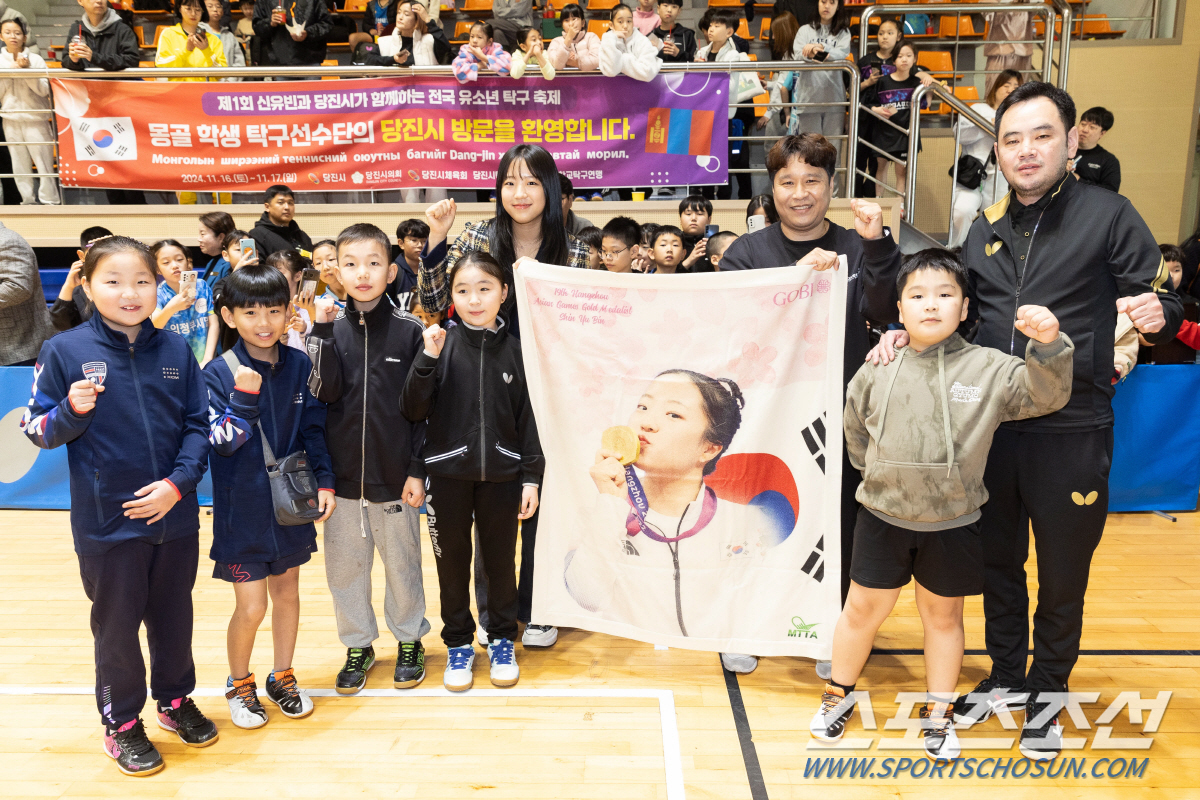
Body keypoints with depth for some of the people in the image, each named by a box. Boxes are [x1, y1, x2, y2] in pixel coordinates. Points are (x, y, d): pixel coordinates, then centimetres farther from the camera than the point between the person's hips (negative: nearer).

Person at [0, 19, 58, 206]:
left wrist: (27, 70, -16)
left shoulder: (35, 59, -1)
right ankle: (28, 200, 15)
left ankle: (50, 201, 1)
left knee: (45, 163, -5)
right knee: (20, 166, 7)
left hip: (36, 119, -3)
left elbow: (44, 90, -7)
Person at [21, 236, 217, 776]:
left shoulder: (175, 351, -2)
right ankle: (121, 723, 32)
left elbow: (198, 424, 1)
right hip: (107, 523, -2)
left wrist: (178, 481, -11)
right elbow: (38, 430, -4)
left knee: (174, 616, 18)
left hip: (175, 516, 2)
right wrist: (71, 411, -24)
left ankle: (176, 700, 39)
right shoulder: (64, 351, -8)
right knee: (116, 625, 13)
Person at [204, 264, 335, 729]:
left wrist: (324, 481, 0)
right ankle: (239, 683, 27)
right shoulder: (219, 373, -11)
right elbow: (222, 441, -17)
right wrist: (246, 395, -29)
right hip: (243, 510, -4)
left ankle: (282, 677, 35)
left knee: (288, 593, 15)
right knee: (251, 606, 1)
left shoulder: (299, 366, -1)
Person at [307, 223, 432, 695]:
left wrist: (418, 470, -7)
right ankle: (358, 644, 32)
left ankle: (409, 640, 33)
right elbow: (325, 392, -13)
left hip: (394, 475, -2)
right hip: (343, 475, 2)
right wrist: (322, 331, -18)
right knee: (344, 567, 13)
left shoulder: (409, 331, -5)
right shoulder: (331, 330, 2)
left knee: (402, 564, 12)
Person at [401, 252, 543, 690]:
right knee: (452, 563, 12)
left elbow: (528, 416, 1)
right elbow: (413, 411, -8)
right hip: (448, 473, 0)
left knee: (500, 560, 13)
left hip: (501, 473, 0)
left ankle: (502, 640, 32)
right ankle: (458, 643, 31)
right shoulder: (441, 344, -5)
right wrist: (428, 359, -20)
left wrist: (531, 477, -1)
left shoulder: (514, 348, -2)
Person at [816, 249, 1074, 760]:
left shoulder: (988, 368, -7)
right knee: (863, 609, 11)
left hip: (953, 522, 0)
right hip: (883, 516, 0)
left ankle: (939, 712, 36)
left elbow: (1046, 396, -16)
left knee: (943, 615, 16)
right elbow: (855, 432, 11)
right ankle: (839, 693, 35)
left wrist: (1048, 345, -31)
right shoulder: (877, 371, -4)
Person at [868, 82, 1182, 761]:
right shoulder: (987, 226, 7)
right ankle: (1007, 677, 37)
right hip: (991, 425, 4)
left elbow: (1164, 306, -4)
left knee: (1063, 576, 11)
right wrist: (909, 333, -2)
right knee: (998, 561, 17)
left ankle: (1048, 693, 33)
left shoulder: (1108, 214, -6)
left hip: (1072, 432, -4)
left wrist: (1157, 314, -27)